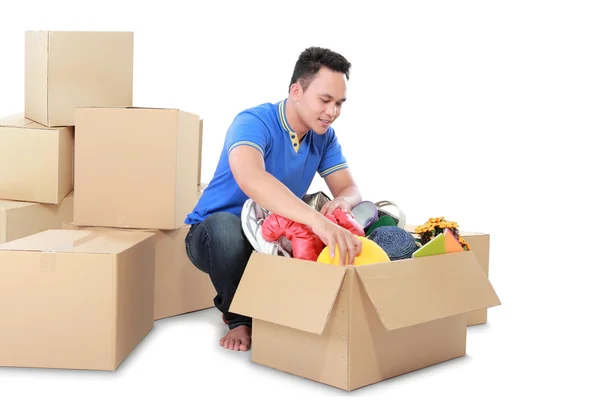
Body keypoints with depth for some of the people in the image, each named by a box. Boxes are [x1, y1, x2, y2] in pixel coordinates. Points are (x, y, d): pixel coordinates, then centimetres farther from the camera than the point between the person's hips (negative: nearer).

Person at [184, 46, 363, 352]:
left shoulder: (324, 136, -4)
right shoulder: (254, 122, -25)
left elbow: (349, 188, -6)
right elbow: (249, 178, -46)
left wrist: (343, 203, -32)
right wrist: (316, 220, -58)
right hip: (214, 235, -5)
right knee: (225, 227, -40)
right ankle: (238, 316, -11)